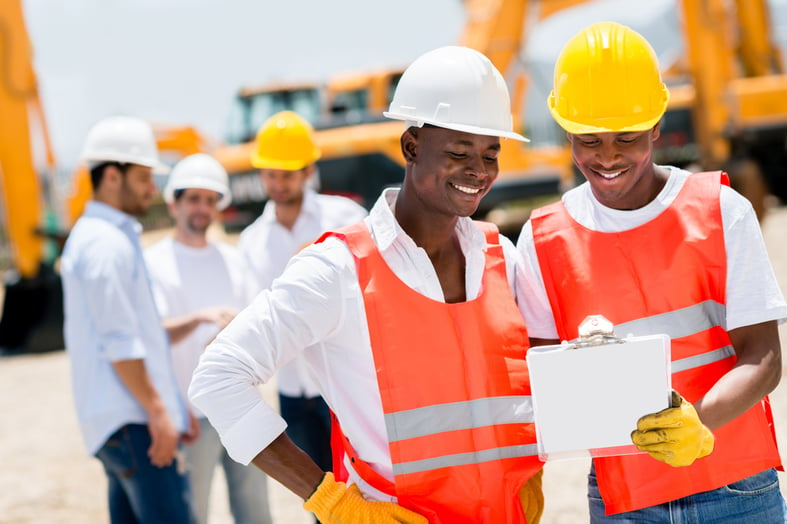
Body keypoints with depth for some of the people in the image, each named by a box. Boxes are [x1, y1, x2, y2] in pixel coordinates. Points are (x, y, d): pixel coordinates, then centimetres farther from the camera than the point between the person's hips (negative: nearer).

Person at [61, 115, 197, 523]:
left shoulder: (106, 237, 20)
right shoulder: (105, 243, -12)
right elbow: (119, 343, -18)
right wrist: (157, 411, -17)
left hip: (127, 418, 10)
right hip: (131, 420, -10)